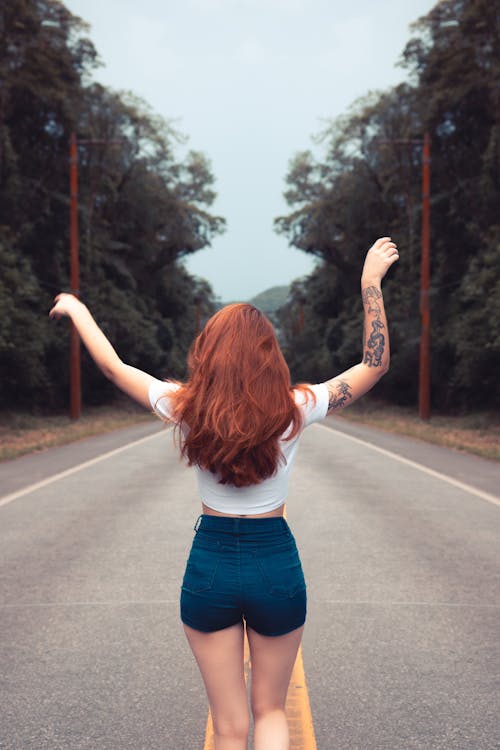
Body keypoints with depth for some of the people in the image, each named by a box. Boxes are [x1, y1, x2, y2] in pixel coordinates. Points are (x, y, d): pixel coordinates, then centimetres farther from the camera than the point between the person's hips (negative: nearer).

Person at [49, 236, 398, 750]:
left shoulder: (186, 408, -11)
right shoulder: (294, 410, -14)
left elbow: (113, 366, 4)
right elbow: (374, 364, -3)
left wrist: (76, 310, 19)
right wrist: (371, 285, -1)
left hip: (209, 567, 1)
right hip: (277, 564, 0)